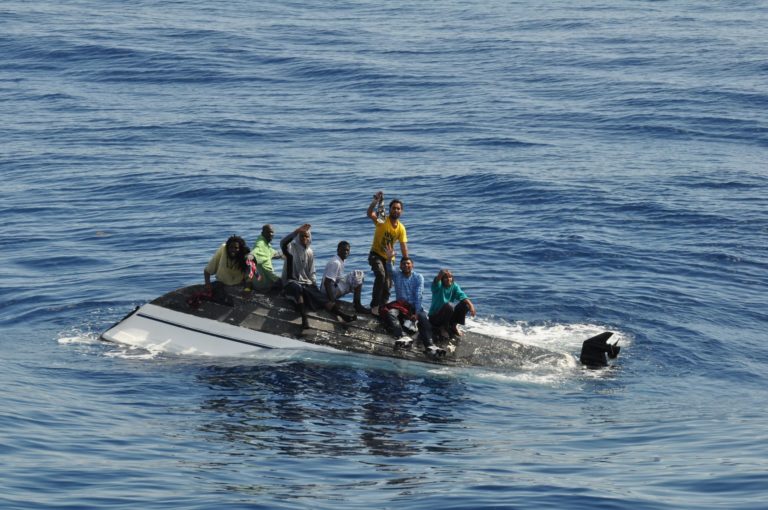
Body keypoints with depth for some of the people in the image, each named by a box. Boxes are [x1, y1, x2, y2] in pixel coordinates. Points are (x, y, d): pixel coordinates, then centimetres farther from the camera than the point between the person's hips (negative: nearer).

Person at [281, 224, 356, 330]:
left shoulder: (310, 252, 14)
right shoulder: (292, 247, -3)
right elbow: (283, 243, -28)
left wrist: (315, 286, 5)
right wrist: (298, 230, -33)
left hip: (306, 283, 5)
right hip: (291, 282, -5)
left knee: (321, 297, -16)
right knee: (299, 288, -40)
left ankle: (343, 315, -30)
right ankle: (304, 319, -50)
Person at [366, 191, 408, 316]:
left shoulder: (401, 228, -3)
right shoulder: (382, 221, -15)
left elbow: (404, 247, -1)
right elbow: (370, 213, -35)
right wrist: (375, 201, -50)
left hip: (389, 258, 5)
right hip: (376, 255, -5)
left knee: (388, 284, 9)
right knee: (381, 274, -31)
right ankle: (375, 305, -26)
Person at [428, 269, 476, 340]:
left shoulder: (454, 286, -2)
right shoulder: (438, 286, -16)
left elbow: (462, 296, -16)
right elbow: (437, 280, -40)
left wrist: (471, 305, -36)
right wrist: (442, 273, -64)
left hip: (447, 317, 5)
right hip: (434, 317, -5)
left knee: (465, 304, -10)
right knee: (448, 306, -33)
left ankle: (454, 326, 6)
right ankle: (443, 328, -10)